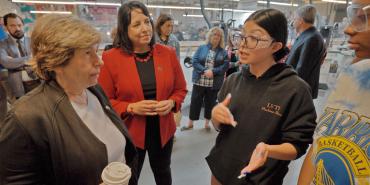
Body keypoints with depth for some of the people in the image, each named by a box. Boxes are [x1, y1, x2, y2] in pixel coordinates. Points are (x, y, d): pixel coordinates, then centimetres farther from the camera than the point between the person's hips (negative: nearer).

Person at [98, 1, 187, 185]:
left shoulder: (168, 53, -5)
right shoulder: (111, 58, -13)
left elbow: (180, 89, 4)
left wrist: (172, 103, -16)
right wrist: (131, 108, -23)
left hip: (163, 130, 3)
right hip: (129, 133, -2)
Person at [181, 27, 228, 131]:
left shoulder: (223, 52, 5)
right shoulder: (201, 48, 5)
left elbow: (225, 66, -3)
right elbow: (195, 61, -4)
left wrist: (213, 71, -17)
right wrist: (204, 71, -17)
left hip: (214, 83, 0)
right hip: (199, 81, 0)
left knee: (210, 103, 11)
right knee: (195, 102, 6)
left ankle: (207, 123, 28)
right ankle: (190, 123, 20)